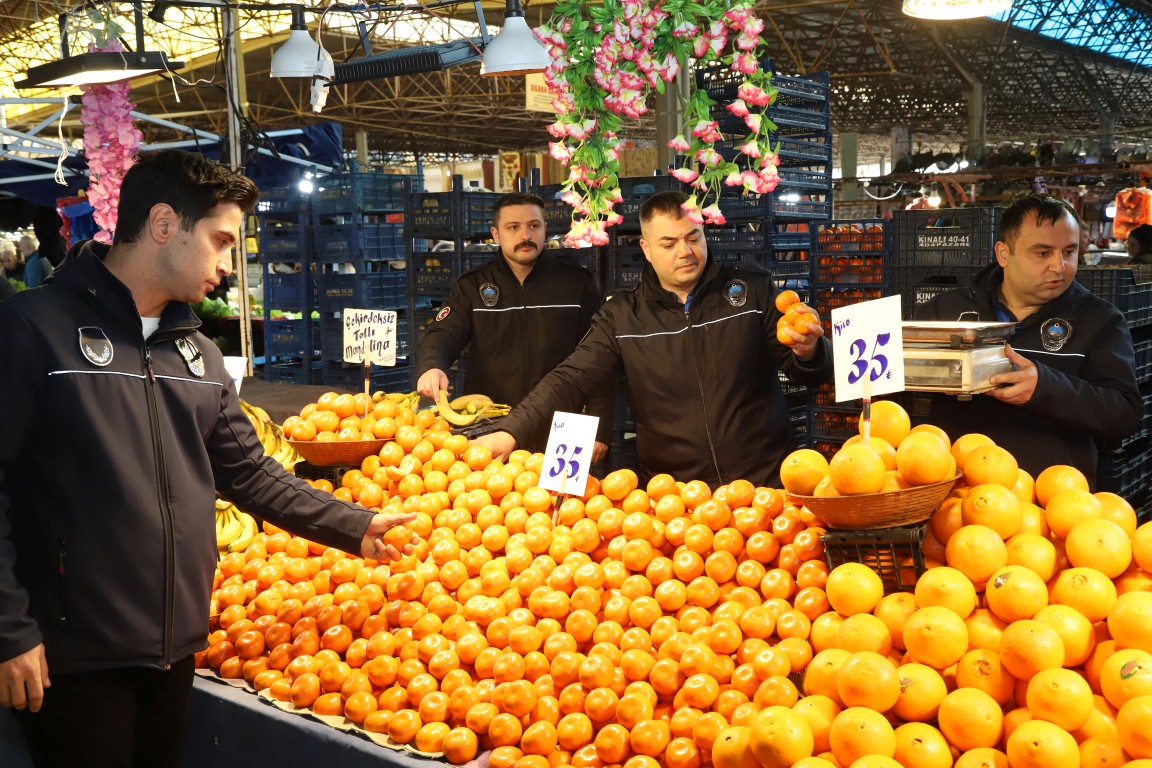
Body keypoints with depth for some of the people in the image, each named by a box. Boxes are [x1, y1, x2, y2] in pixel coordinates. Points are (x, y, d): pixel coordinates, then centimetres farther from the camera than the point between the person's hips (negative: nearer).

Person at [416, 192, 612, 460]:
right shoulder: (472, 287, 6)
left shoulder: (576, 284, 3)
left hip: (559, 435, 0)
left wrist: (600, 432, -3)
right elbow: (442, 336, -5)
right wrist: (430, 367, -29)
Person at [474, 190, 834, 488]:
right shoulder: (622, 316, 2)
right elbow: (570, 379, -3)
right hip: (674, 495, 0)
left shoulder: (753, 289, 2)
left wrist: (808, 352, -20)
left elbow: (813, 374, 4)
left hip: (765, 484, 0)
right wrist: (510, 432, -17)